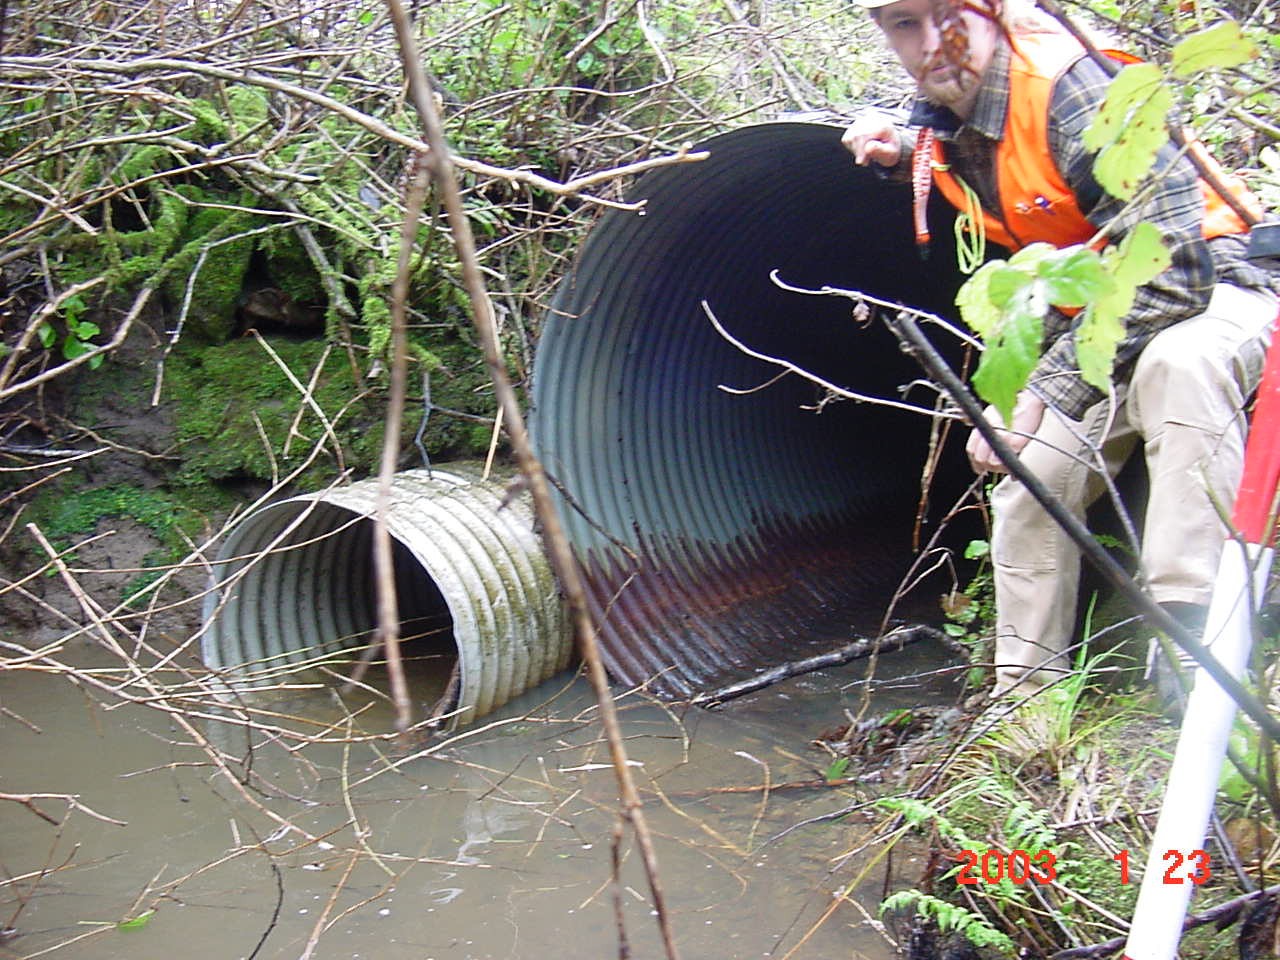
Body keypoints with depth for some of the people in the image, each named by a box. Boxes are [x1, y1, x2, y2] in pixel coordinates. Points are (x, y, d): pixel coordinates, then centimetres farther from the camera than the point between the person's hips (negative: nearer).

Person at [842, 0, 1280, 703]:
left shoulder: (1078, 93, -28)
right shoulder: (939, 117, -4)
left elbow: (1168, 269, -33)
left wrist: (1038, 395, -33)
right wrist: (898, 155, 1)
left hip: (1210, 287, -8)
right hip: (1098, 321, 8)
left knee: (1178, 365, -39)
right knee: (1028, 479, 1)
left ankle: (1196, 645, -40)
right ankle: (1025, 698, 13)